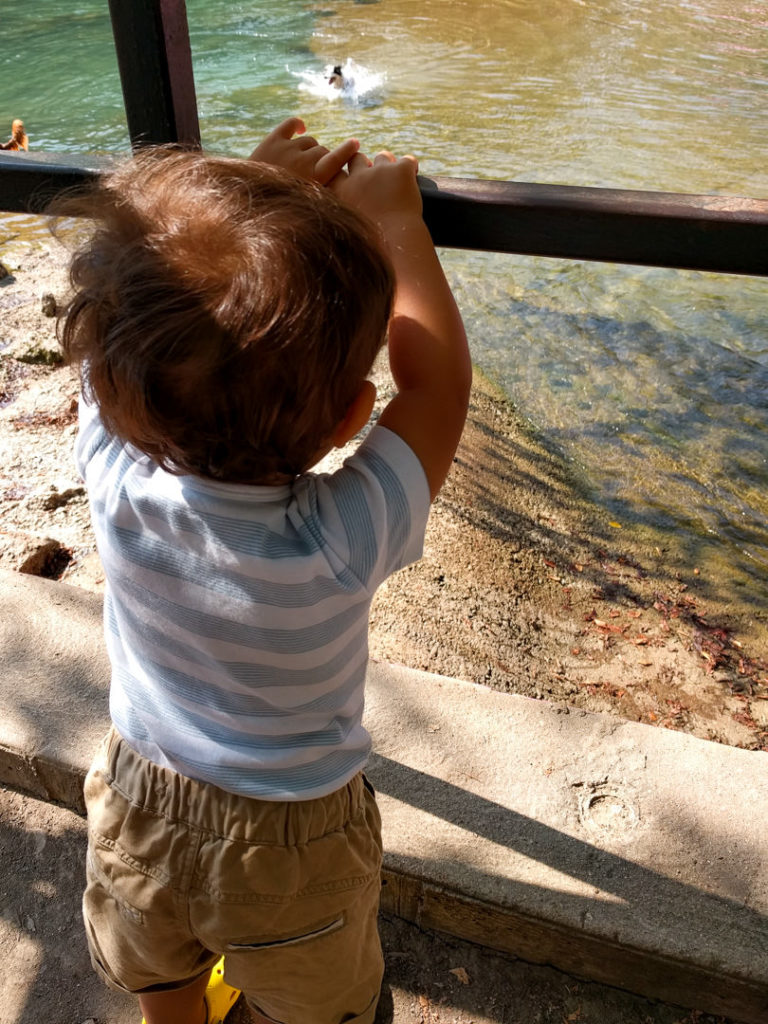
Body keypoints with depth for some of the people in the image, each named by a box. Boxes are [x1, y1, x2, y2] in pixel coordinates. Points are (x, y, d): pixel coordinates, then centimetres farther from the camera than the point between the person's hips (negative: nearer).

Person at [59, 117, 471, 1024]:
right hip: (287, 844, -3)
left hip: (136, 801, 4)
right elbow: (437, 375, -23)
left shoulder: (114, 473, -31)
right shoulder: (342, 541, -39)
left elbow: (130, 314, -13)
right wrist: (391, 217, -12)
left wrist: (253, 188, -6)